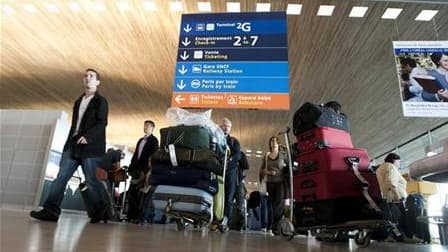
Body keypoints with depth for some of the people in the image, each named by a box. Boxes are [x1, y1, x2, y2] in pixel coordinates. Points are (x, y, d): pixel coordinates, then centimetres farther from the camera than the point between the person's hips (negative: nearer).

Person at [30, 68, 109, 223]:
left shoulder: (101, 101, 1)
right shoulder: (78, 102, 21)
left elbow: (102, 123, -11)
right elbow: (74, 124, 22)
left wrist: (88, 136, -24)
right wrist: (68, 144, 17)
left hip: (91, 147, -6)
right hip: (73, 145, 6)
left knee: (92, 181, -3)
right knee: (61, 177, -3)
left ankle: (100, 212, 10)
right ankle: (51, 210, -2)